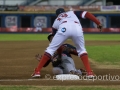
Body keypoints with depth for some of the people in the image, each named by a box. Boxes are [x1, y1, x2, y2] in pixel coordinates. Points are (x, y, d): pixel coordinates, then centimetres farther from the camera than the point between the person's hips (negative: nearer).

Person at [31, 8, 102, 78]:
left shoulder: (56, 21, 39)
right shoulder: (72, 12, 41)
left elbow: (57, 45, 36)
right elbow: (86, 14, 22)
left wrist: (60, 53, 45)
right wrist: (98, 23, 19)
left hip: (63, 29, -1)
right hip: (77, 28, 1)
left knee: (51, 49, 13)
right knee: (81, 50, 23)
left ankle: (37, 71, 6)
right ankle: (89, 72, 10)